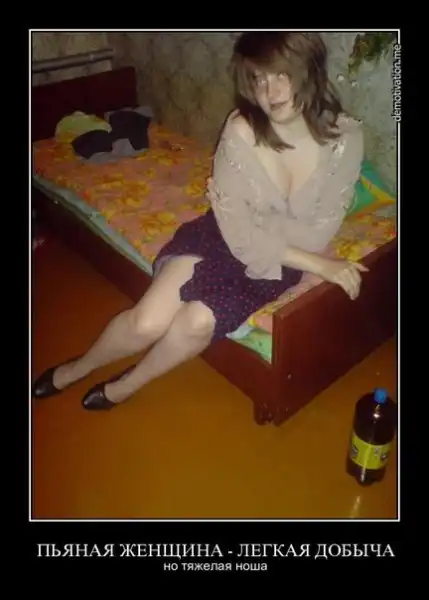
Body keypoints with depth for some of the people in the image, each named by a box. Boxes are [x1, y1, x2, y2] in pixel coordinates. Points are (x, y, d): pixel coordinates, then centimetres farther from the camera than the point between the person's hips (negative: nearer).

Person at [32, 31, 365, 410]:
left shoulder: (345, 136, -18)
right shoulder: (240, 131, -21)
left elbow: (315, 235, -17)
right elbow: (240, 236, -21)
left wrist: (238, 215, -20)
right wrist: (316, 265, -23)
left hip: (280, 263, 1)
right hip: (220, 238, 0)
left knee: (199, 320, -23)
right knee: (147, 323, -17)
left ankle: (125, 386, 9)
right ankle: (78, 367, 18)